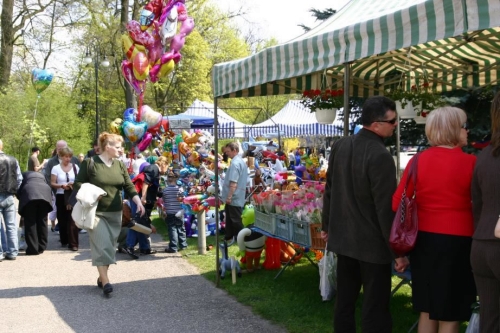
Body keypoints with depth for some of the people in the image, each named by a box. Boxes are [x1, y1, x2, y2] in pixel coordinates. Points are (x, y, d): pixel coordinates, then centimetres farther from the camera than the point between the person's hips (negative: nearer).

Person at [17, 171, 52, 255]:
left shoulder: (23, 175, 30)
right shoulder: (41, 176, 36)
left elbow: (18, 192, 22)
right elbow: (49, 190, 25)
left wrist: (22, 199, 38)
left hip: (29, 195, -3)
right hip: (45, 194, 3)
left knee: (30, 222, 1)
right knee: (42, 221, 10)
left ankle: (33, 249, -3)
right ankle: (41, 248, 13)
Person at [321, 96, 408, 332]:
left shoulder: (340, 146, 2)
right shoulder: (380, 156, -21)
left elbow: (330, 190, 10)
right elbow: (386, 208, -20)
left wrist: (327, 225, 21)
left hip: (343, 237, 7)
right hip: (372, 243, -7)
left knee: (344, 301, 16)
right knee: (375, 307, 1)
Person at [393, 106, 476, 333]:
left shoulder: (418, 160, -1)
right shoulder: (470, 163, -12)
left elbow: (398, 202, 0)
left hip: (424, 239, 4)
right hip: (456, 241, -4)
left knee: (427, 310, 18)